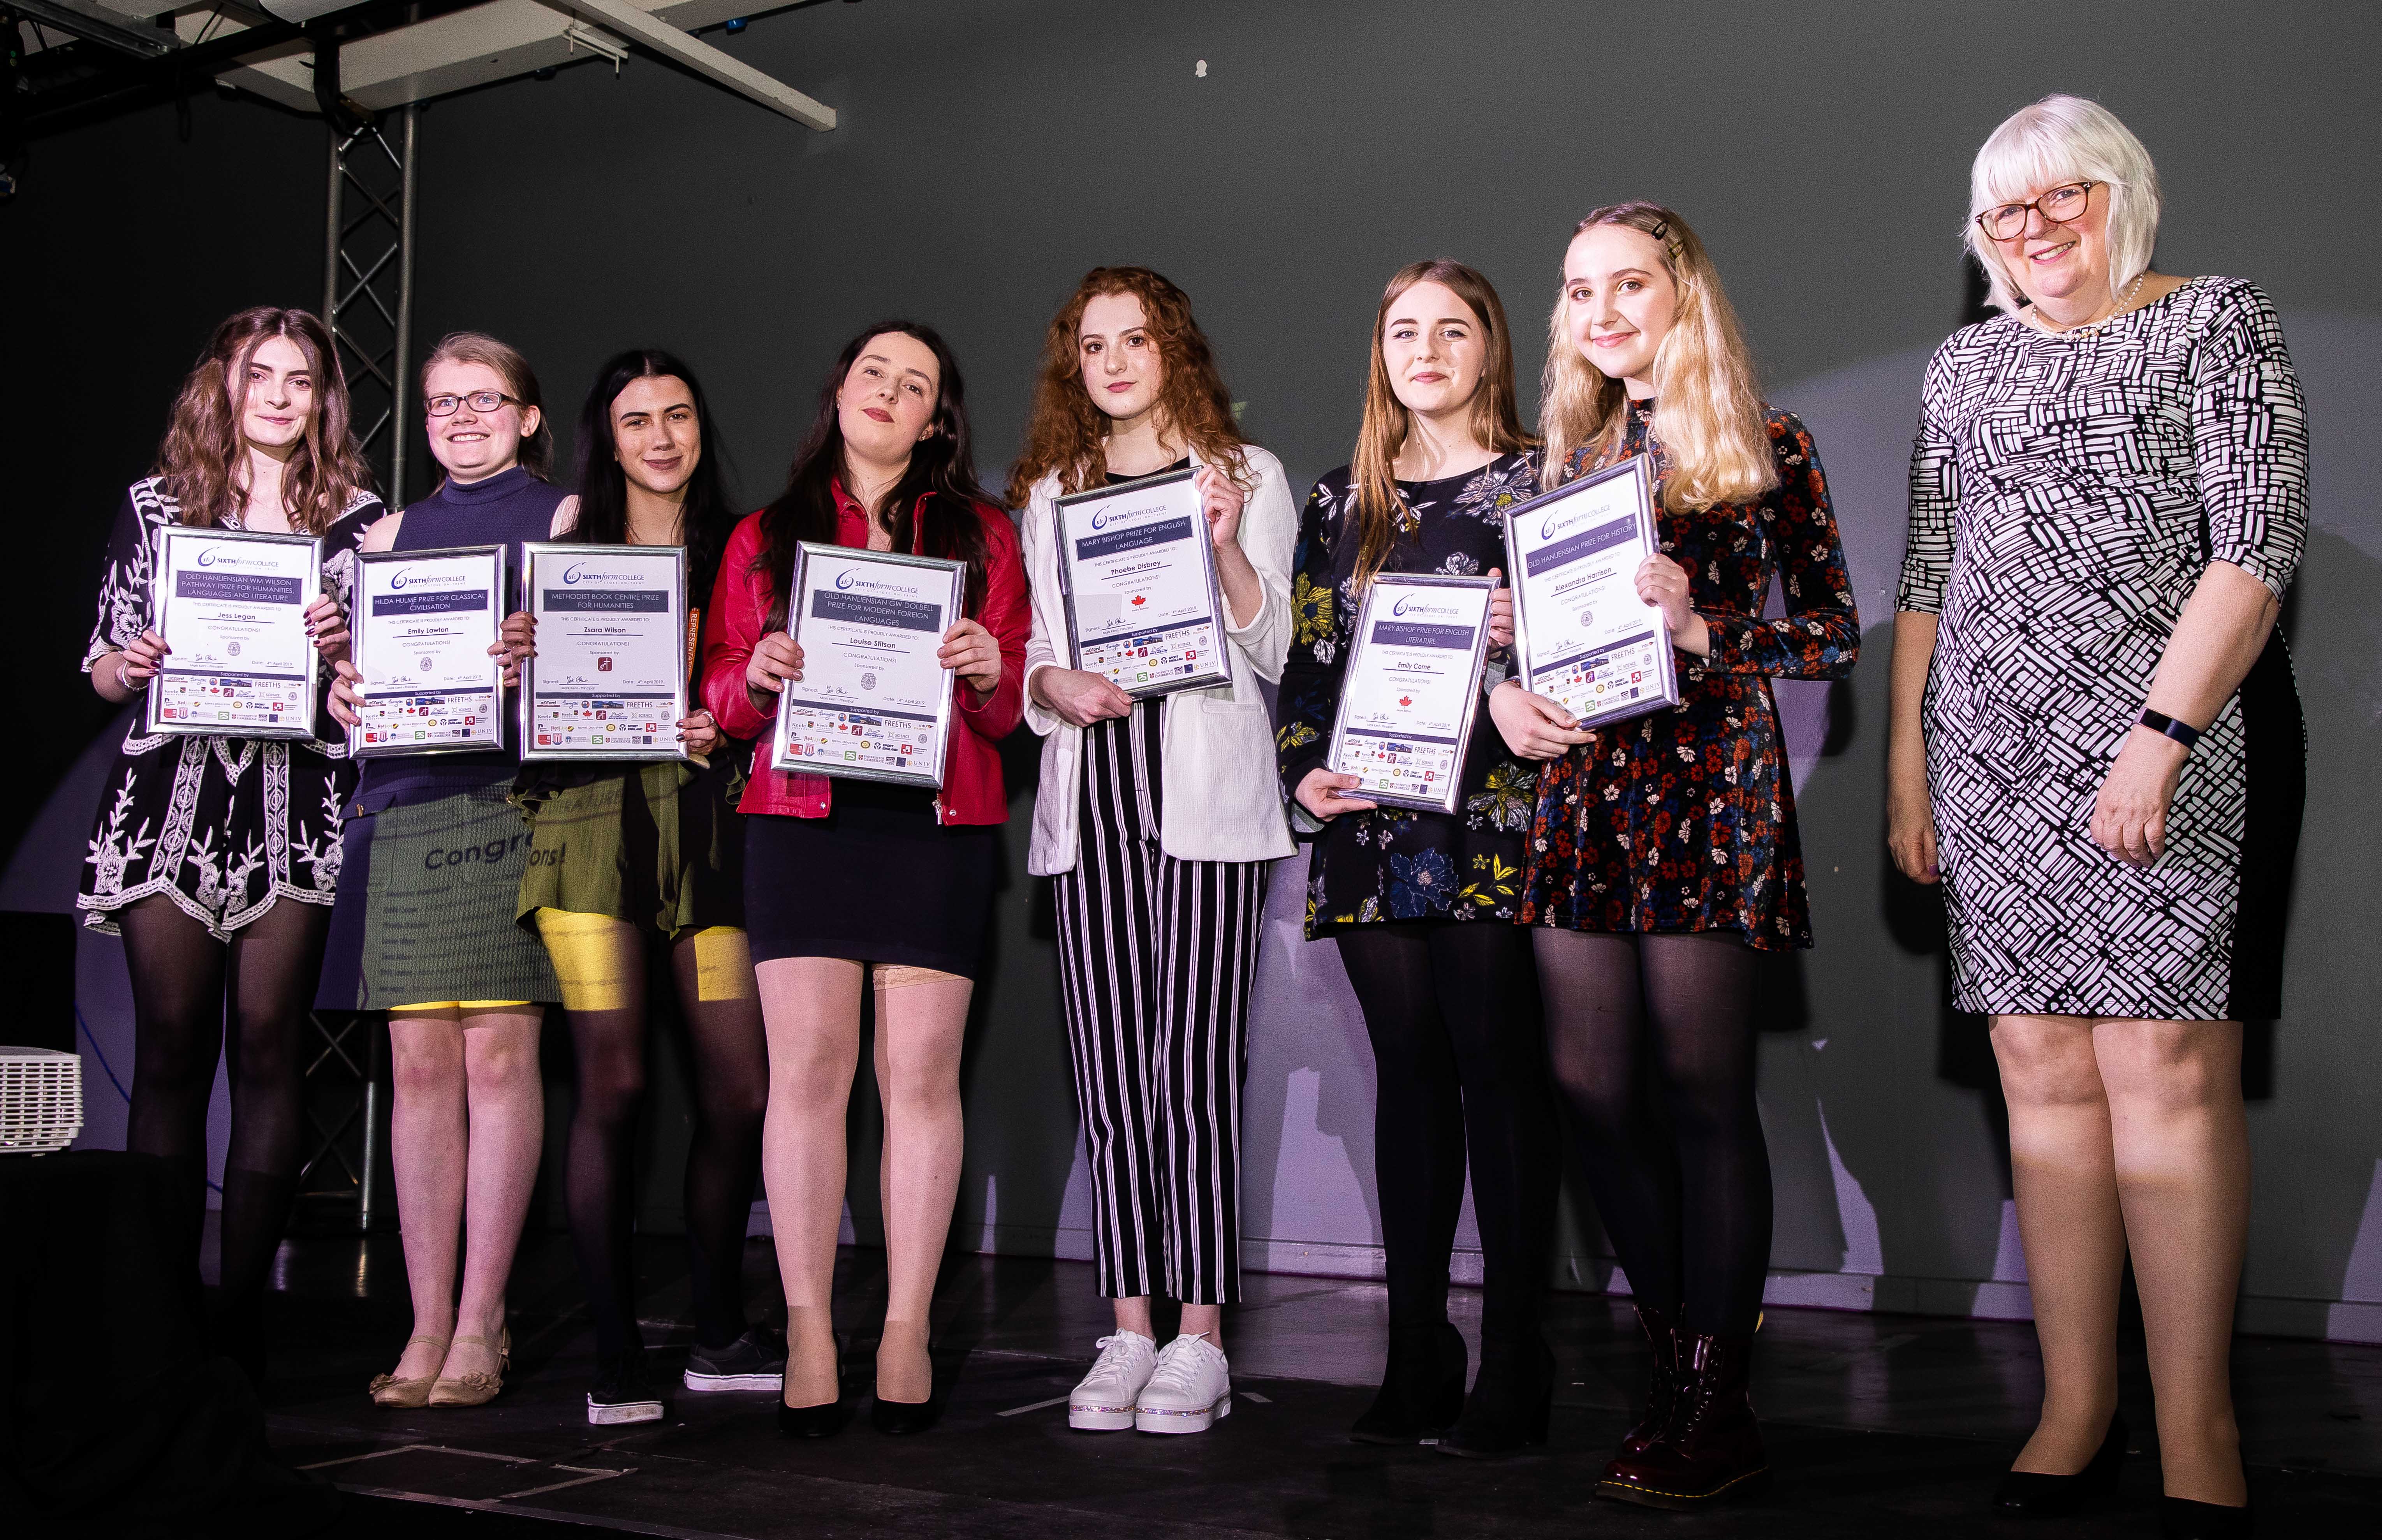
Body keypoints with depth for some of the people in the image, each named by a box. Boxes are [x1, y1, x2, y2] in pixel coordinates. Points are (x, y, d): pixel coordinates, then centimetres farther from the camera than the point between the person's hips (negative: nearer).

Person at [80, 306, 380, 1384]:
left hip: (294, 804, -1)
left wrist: (345, 649, -10)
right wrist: (130, 665, -8)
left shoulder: (359, 517, 11)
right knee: (170, 1046, -1)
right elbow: (103, 666, 14)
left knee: (268, 1044, -4)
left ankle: (242, 1313, 2)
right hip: (170, 797, 1)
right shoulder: (155, 503, 13)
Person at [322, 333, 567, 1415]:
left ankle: (481, 1326, 1)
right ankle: (427, 1327, 6)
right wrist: (345, 693, -1)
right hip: (405, 801, 3)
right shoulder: (391, 534, 21)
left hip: (513, 798, -3)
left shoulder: (566, 518, 10)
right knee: (420, 1060, 0)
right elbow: (359, 668, 21)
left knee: (500, 1052, -7)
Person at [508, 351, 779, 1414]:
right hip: (591, 818, -2)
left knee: (741, 1089, -2)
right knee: (612, 1083, -9)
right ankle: (614, 1346, 3)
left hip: (707, 822, 2)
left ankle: (719, 1337, 15)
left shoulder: (737, 547, 15)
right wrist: (517, 663, -11)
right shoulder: (572, 542, 11)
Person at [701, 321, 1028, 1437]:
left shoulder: (980, 533, 14)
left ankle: (908, 1333, 5)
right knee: (807, 1068, -4)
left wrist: (990, 671, -11)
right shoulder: (766, 536, 16)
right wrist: (756, 676, -7)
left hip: (939, 819, 0)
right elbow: (721, 692, 13)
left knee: (921, 1072, -3)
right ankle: (808, 1335, 2)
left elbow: (1009, 712, 10)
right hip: (801, 816, 1)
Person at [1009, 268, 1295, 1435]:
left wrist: (1225, 544, -11)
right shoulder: (1050, 494, 19)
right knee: (1110, 1075, 1)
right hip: (1089, 787, 3)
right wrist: (1059, 688, -6)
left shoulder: (1246, 474, 11)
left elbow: (1270, 650, 4)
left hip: (1205, 790, -3)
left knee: (1195, 1071, -8)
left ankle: (1201, 1339, -1)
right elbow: (1029, 657, 16)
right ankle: (1128, 1332, 8)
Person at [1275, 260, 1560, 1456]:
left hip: (1489, 817, -4)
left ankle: (1514, 1364, 3)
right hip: (1368, 824, 4)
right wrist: (1303, 773, 2)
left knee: (1497, 1068, -4)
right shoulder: (1343, 499, 17)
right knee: (1407, 1071, 7)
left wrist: (1518, 639, -18)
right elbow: (1308, 658, 16)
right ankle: (1417, 1353, 14)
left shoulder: (1535, 479, 5)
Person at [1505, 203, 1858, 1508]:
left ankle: (1718, 1410, 6)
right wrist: (1505, 691, 0)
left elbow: (1836, 635, 1)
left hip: (1709, 781, -5)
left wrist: (1700, 629, -13)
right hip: (1579, 784, 5)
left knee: (1701, 1090, -4)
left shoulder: (1768, 448, 3)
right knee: (1592, 1086, 3)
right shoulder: (1570, 452, 17)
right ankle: (1677, 1361, 19)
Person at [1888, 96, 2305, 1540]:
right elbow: (1927, 573, 20)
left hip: (2173, 747, -4)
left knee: (2168, 1064, -9)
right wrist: (1907, 755, 12)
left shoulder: (2218, 321, 3)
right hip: (1995, 761, 5)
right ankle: (2079, 1403, 9)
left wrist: (2159, 737, -17)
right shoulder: (1966, 365, 18)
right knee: (2043, 1067, 2)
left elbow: (2256, 547, -8)